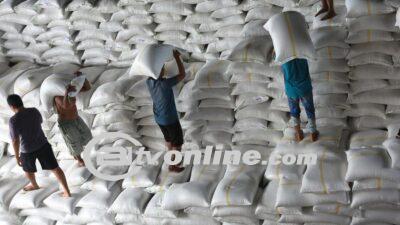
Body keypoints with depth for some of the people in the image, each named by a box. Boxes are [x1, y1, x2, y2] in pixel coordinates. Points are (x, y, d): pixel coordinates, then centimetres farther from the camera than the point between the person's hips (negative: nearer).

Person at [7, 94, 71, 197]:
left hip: (28, 149, -3)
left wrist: (17, 156, -7)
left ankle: (34, 185, 51)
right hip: (43, 144, 3)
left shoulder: (14, 120, -23)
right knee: (55, 168, 10)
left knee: (27, 168, 27)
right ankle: (67, 192, 10)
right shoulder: (34, 111, -8)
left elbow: (15, 140, -18)